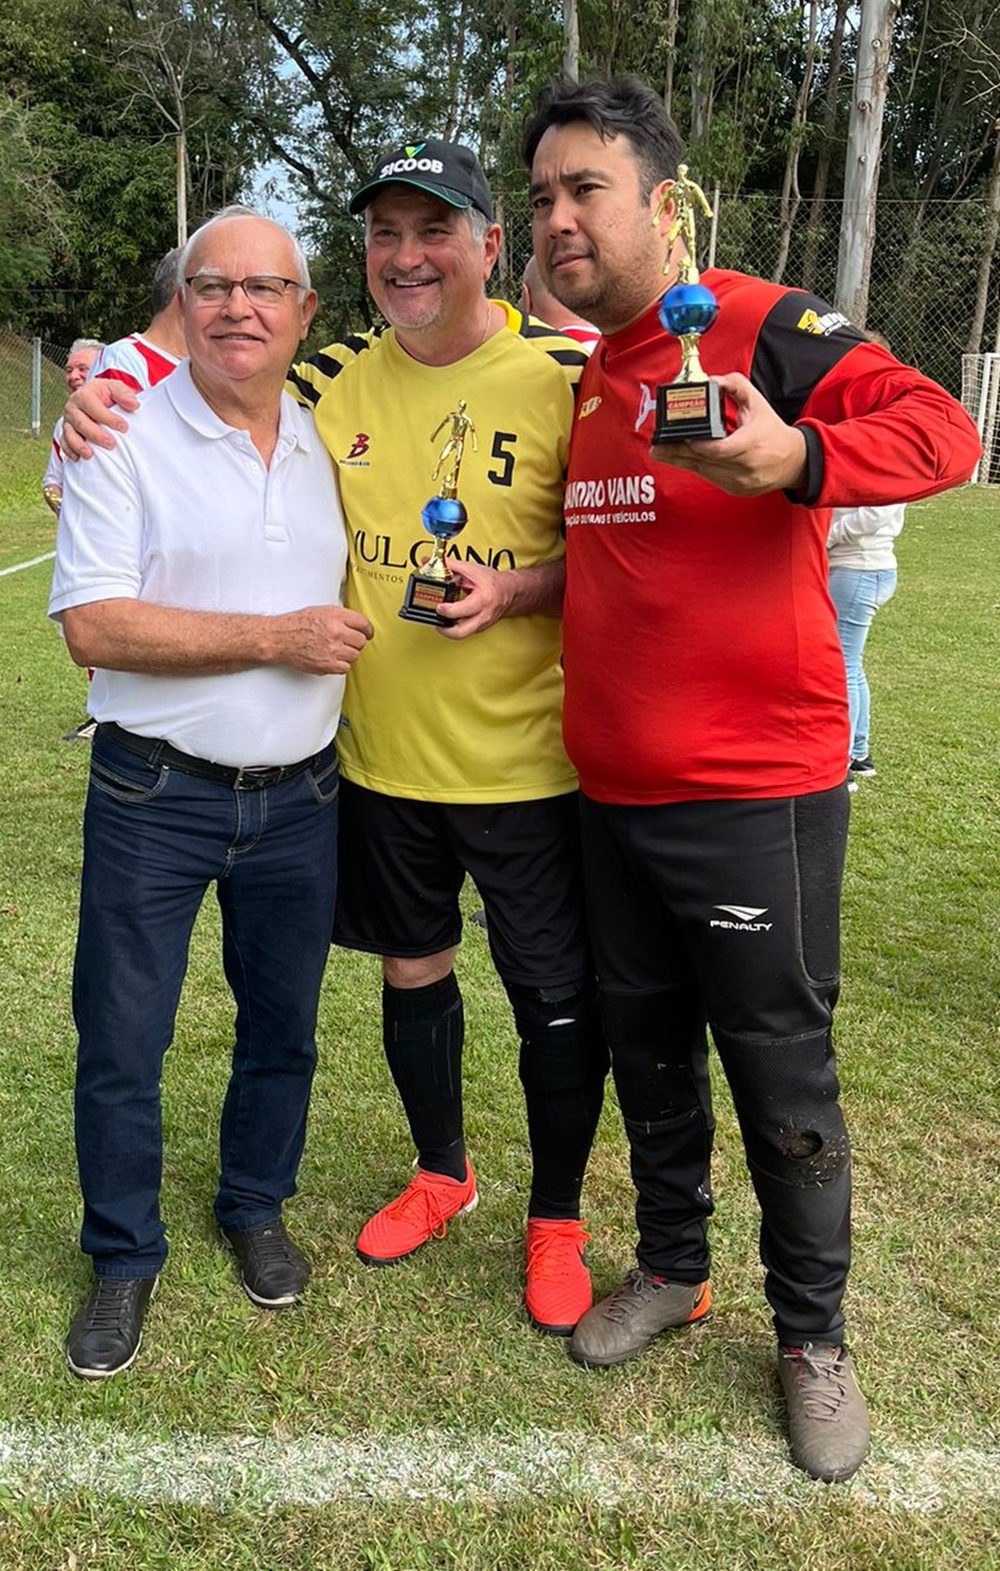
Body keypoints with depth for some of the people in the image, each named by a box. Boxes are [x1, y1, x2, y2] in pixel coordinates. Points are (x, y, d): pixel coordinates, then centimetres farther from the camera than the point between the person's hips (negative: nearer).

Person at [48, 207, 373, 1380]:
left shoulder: (329, 445, 7)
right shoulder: (126, 437, -8)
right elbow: (92, 626, -17)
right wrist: (278, 638, -19)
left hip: (299, 800, 4)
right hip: (156, 799, -4)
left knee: (283, 1028, 16)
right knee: (121, 1044, 6)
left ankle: (255, 1209, 40)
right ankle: (124, 1258, 28)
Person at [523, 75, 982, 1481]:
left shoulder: (761, 329, -9)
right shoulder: (574, 377, 12)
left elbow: (939, 429, -20)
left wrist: (796, 459, -36)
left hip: (753, 790, -6)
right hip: (611, 790, 6)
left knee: (781, 1072, 5)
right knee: (645, 1046, 17)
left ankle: (813, 1335, 27)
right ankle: (672, 1269, 39)